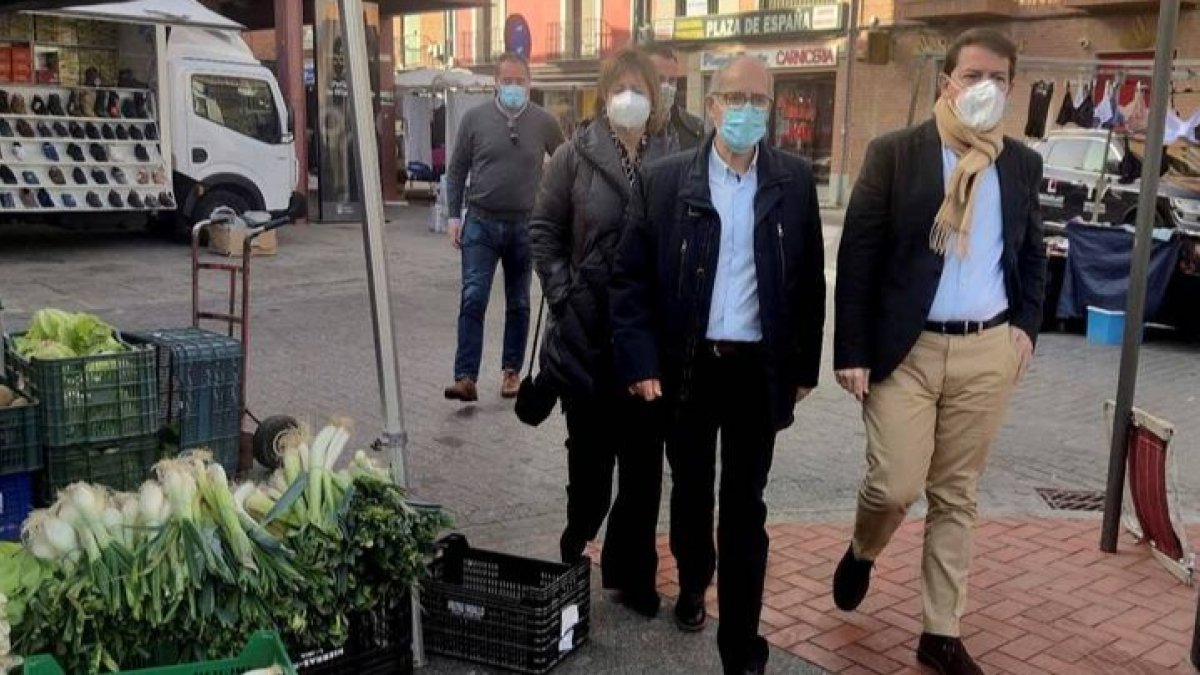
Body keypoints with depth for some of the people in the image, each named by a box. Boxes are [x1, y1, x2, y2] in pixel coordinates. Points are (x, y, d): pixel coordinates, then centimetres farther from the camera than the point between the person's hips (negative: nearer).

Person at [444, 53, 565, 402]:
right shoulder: (475, 118, 0)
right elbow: (457, 169, 6)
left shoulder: (544, 122, 0)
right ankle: (466, 378, -9)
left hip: (525, 226, 1)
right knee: (473, 300, -9)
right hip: (481, 223, -1)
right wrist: (453, 215, 0)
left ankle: (512, 372, 23)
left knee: (519, 304, 10)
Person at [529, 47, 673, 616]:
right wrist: (561, 294, -3)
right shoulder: (576, 155, 0)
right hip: (588, 330, -1)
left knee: (645, 455, 6)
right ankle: (577, 539, 33)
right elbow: (544, 230, 4)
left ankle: (630, 570, 20)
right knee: (590, 447, 8)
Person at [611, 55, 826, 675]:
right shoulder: (665, 180, -3)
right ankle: (692, 582, 44)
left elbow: (809, 280, 4)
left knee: (744, 505, 7)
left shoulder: (795, 182, 1)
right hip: (687, 364, 0)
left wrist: (804, 366, 4)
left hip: (758, 368, 0)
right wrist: (641, 362, -10)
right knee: (690, 489, 18)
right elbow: (631, 279, -3)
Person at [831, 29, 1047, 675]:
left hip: (987, 352, 4)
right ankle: (861, 554, 28)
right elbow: (858, 256, -6)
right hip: (906, 348, -3)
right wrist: (851, 350, -11)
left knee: (957, 495, 10)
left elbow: (1032, 254, 20)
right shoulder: (894, 154, -4)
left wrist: (1026, 324, 5)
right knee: (895, 487, -8)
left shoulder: (1022, 164, 9)